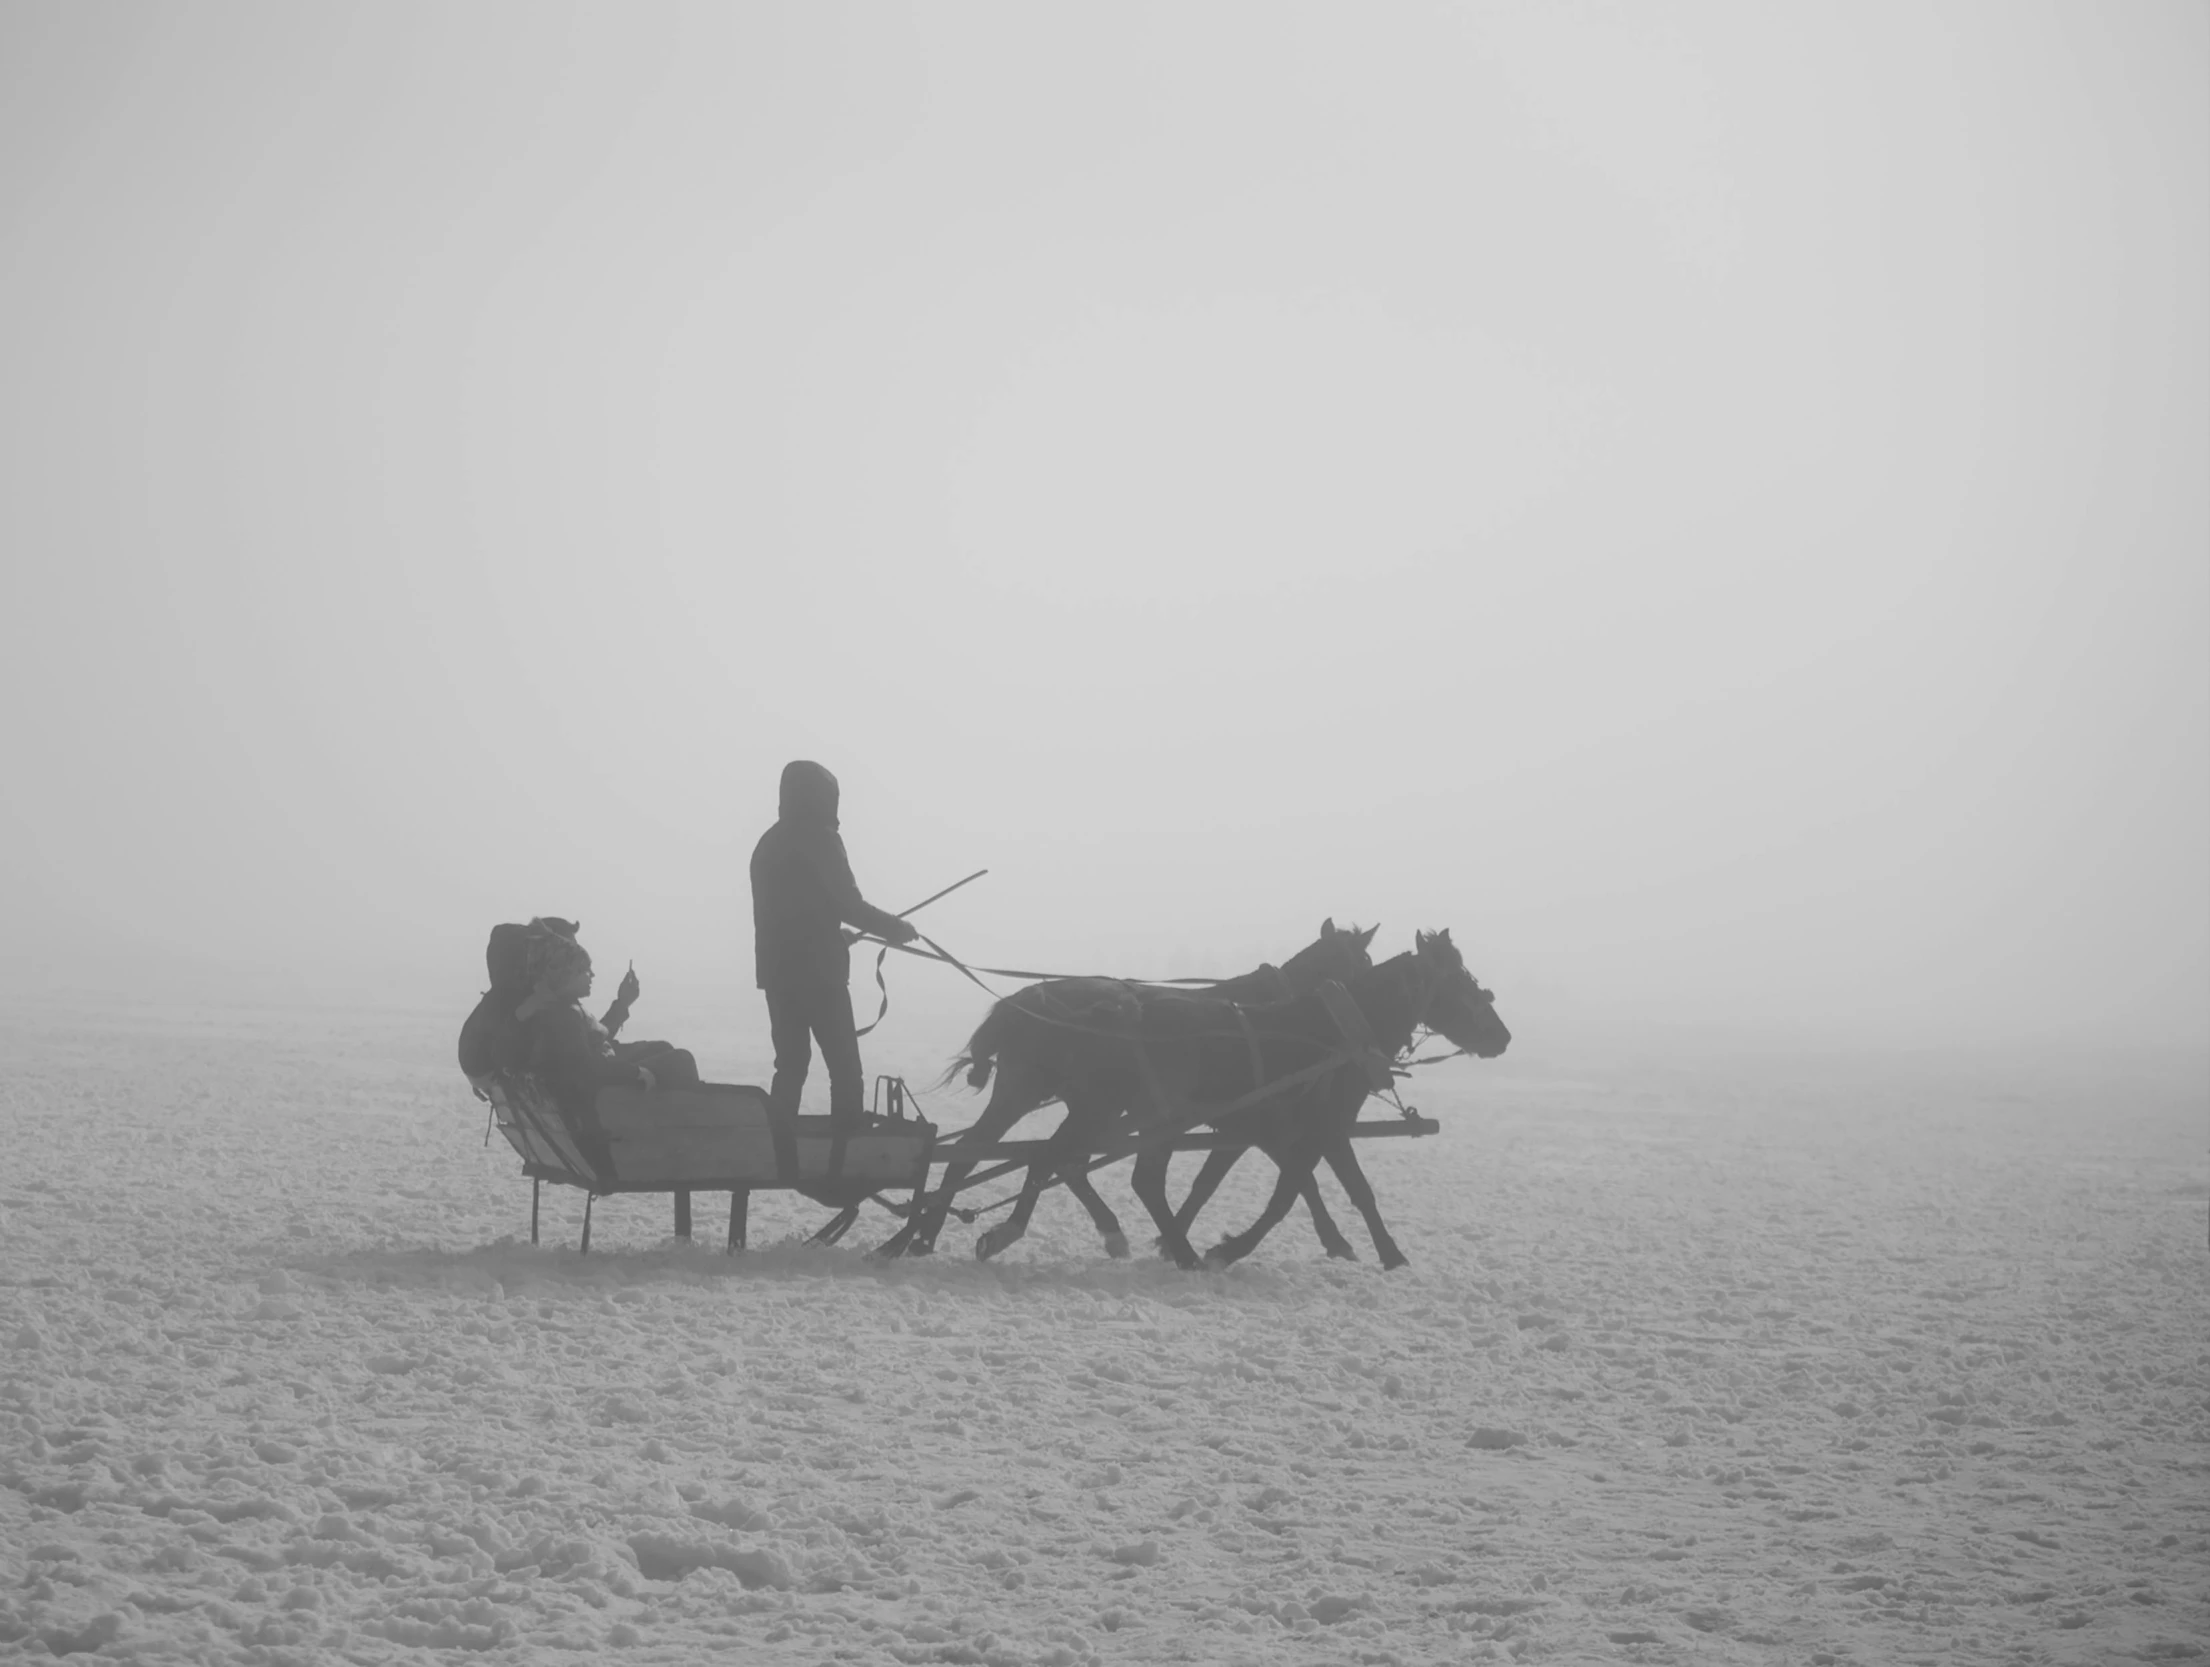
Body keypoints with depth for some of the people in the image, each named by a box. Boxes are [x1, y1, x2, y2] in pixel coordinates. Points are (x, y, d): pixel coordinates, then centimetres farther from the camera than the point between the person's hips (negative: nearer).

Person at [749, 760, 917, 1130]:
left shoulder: (768, 844, 15)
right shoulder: (819, 839, -8)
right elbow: (847, 903, -11)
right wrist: (893, 927, 3)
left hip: (777, 971, 7)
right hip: (817, 972, -7)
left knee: (790, 1064, 10)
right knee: (845, 1069, -5)